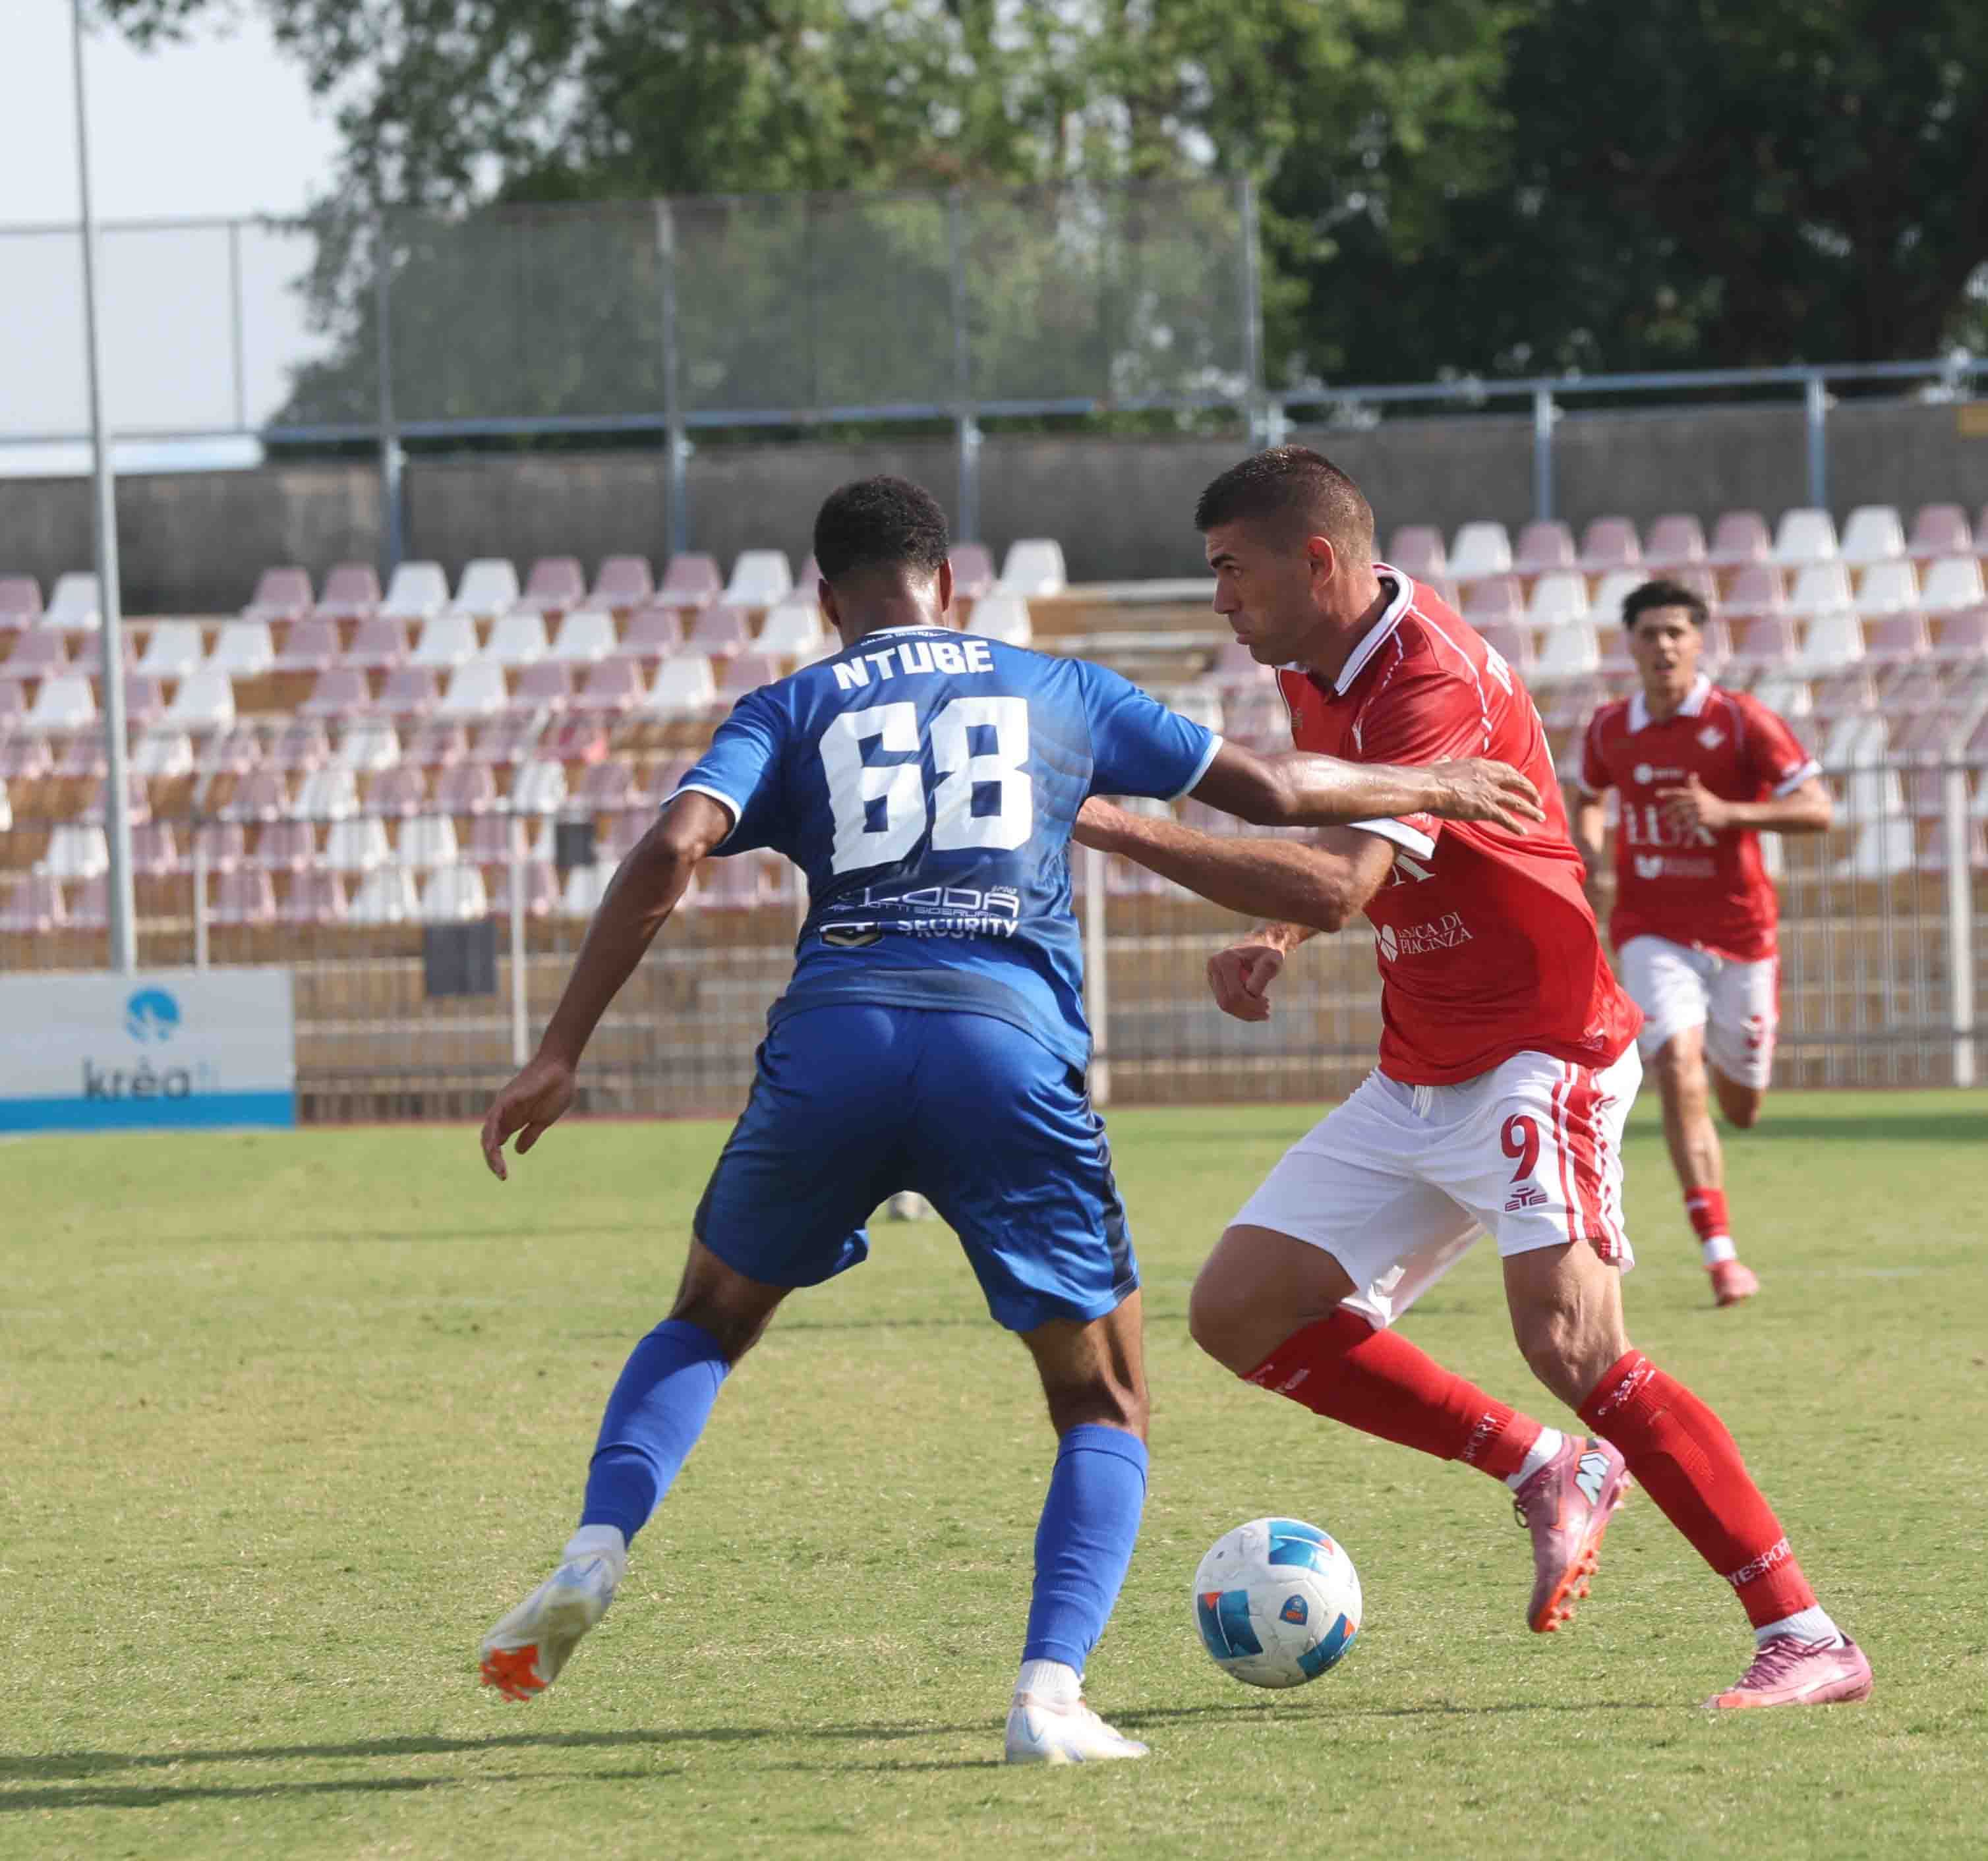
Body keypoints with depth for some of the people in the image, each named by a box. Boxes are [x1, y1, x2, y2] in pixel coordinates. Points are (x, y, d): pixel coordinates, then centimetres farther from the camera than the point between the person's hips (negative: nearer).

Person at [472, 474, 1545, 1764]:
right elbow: (1268, 789, 26)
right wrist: (1429, 786, 43)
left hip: (834, 1036, 1)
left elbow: (673, 848, 1)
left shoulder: (790, 711, 19)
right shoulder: (1057, 691, 22)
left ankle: (596, 1551, 2)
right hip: (1009, 1043, -1)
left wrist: (562, 1055, 0)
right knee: (1106, 1403, 12)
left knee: (713, 1316, 26)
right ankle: (1051, 1693, -8)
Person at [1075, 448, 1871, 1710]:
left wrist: (1116, 827, -34)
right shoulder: (1315, 676, 9)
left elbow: (1338, 880, -35)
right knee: (1241, 1309, 1)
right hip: (1418, 1078, 10)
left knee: (1567, 1335, -25)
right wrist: (1274, 946, 5)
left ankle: (1806, 1638, -20)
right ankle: (1549, 1471, 8)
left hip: (1537, 1058, -10)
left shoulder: (1435, 683, -22)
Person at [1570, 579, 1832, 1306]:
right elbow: (1589, 799, 24)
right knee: (1678, 1071, -22)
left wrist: (1728, 812, -27)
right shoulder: (1609, 729, 2)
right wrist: (1588, 858, 4)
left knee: (1740, 1110, 12)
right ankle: (1720, 1254, -22)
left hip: (1738, 931, -1)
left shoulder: (1743, 721, -10)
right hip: (1654, 932, 1)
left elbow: (1817, 810, -14)